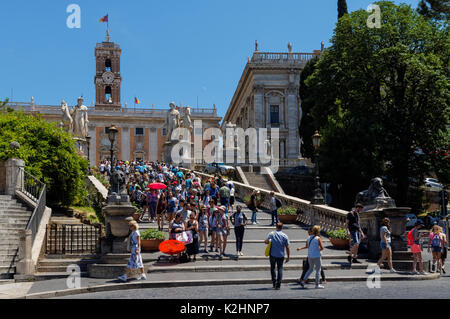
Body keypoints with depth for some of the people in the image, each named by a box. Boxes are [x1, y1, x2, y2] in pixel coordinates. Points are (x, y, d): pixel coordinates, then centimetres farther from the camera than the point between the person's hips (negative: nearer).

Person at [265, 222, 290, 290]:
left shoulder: (271, 234, -2)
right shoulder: (285, 236, -2)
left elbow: (266, 241, -14)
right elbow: (287, 248, -2)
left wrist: (270, 242, 8)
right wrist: (288, 257, 5)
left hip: (273, 255, 0)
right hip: (281, 255, 0)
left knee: (272, 268, 17)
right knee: (280, 269, 8)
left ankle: (274, 282, 6)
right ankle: (278, 285, 0)